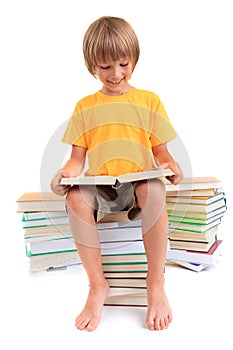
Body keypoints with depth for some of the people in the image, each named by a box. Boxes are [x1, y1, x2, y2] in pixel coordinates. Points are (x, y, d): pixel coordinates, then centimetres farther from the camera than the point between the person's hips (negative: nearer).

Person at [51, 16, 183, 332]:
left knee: (154, 189, -37)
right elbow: (77, 158, 11)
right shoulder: (85, 107, 15)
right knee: (75, 197, -33)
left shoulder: (149, 100, 13)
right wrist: (65, 173, -11)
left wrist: (170, 165, -11)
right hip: (99, 188, 1)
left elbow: (161, 151, 11)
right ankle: (97, 286, -19)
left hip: (138, 184, -1)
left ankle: (156, 284, -22)